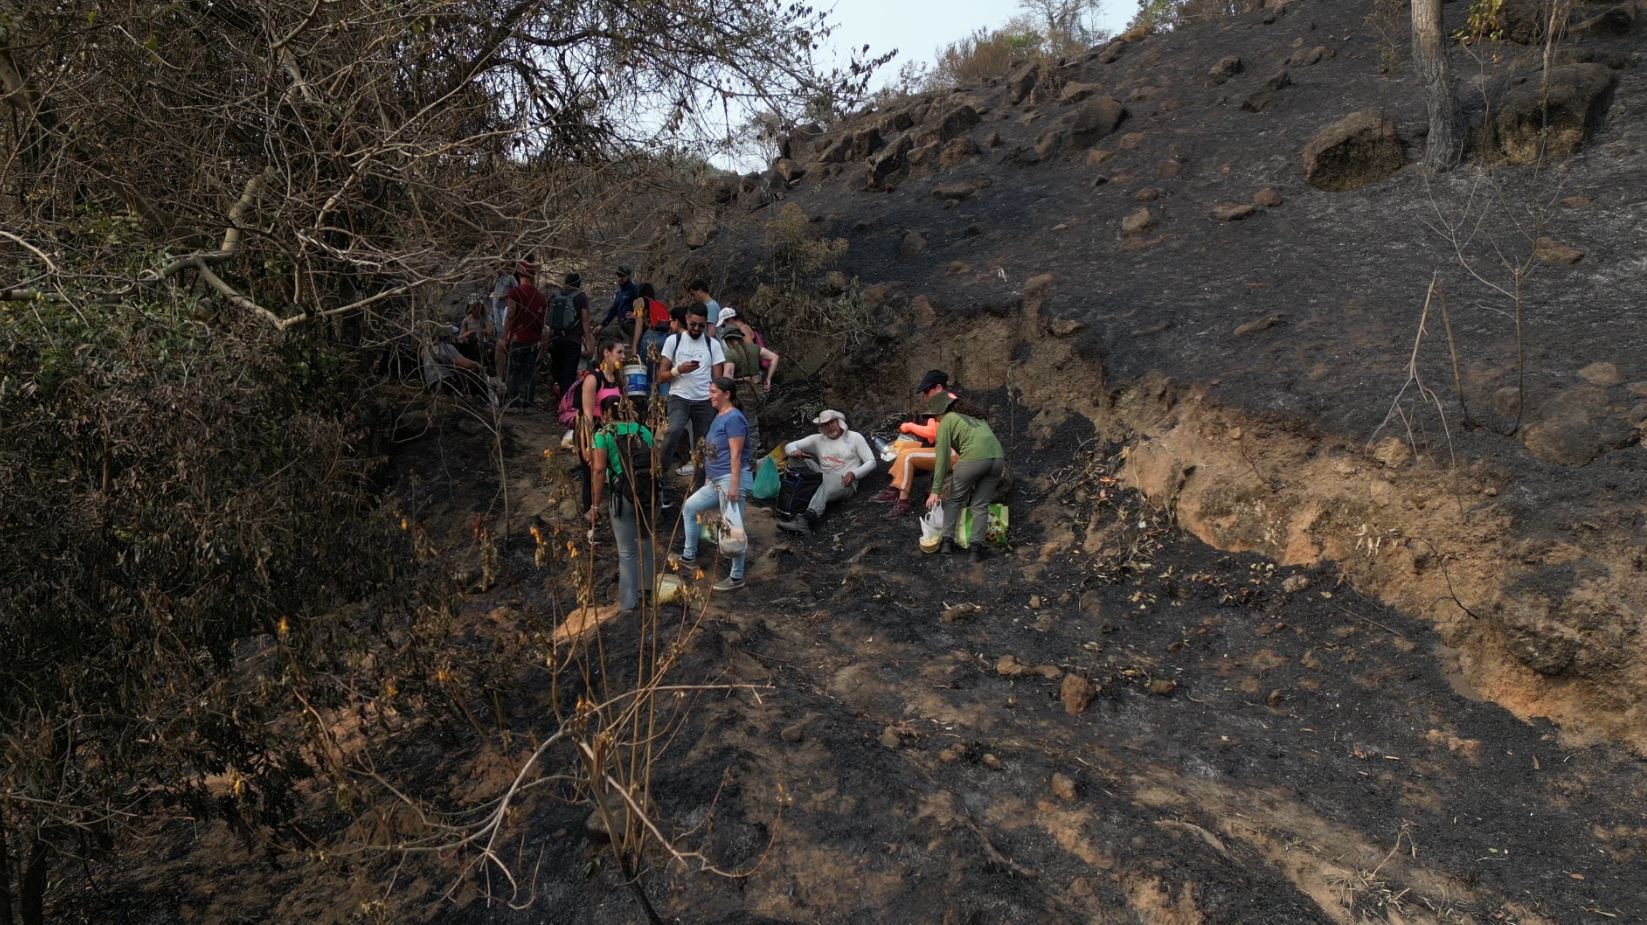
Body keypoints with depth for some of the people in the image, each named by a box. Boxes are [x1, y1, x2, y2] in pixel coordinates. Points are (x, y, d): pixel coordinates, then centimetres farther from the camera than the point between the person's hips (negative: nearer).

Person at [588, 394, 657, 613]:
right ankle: (649, 584, 37)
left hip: (623, 495, -4)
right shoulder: (644, 430, 11)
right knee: (646, 539, 23)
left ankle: (629, 602, 12)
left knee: (627, 551, 6)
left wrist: (596, 504, -7)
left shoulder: (603, 433, -1)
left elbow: (599, 469, -10)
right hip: (648, 492, 4)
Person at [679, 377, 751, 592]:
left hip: (731, 479, -11)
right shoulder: (719, 417, 15)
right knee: (689, 507, 19)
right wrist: (709, 478, 24)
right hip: (716, 481, 11)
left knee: (732, 528, -6)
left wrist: (734, 485, -22)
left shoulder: (733, 418, -14)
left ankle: (736, 578, 2)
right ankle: (689, 556, 30)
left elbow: (736, 454, -19)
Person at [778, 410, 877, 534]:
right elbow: (789, 446, 14)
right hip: (824, 480, 4)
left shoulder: (855, 437, 9)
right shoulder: (818, 439, 17)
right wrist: (794, 451, -13)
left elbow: (871, 462, 4)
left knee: (825, 487, -38)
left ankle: (806, 519, -64)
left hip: (845, 482, -4)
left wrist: (854, 473, -15)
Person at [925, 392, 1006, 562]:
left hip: (974, 458, -5)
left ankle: (947, 540, 10)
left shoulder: (947, 421, 13)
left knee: (954, 499, 17)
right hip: (998, 458, 5)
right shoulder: (976, 417, 33)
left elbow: (942, 457, 5)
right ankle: (976, 545, 0)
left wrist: (936, 491, 5)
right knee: (981, 505, 14)